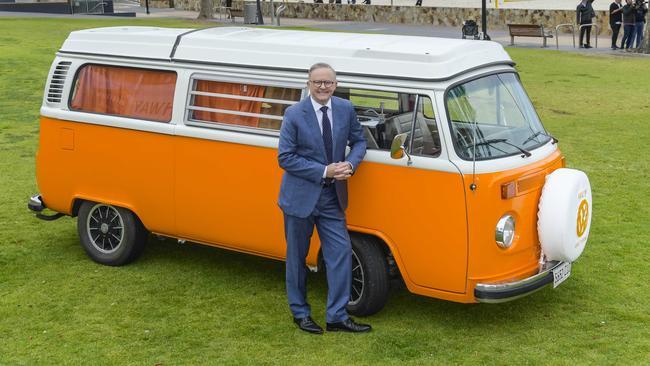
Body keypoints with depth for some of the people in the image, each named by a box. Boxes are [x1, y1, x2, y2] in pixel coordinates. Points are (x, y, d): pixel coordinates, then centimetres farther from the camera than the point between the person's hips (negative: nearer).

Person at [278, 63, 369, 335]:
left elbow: (358, 141, 11)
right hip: (300, 197, -3)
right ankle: (300, 313, 26)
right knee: (297, 258, 9)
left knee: (341, 253, 0)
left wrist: (350, 164, -11)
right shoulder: (294, 114, -13)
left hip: (332, 197, 4)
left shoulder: (346, 109, -1)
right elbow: (285, 158, -14)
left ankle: (337, 317, 10)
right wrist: (324, 172, -20)